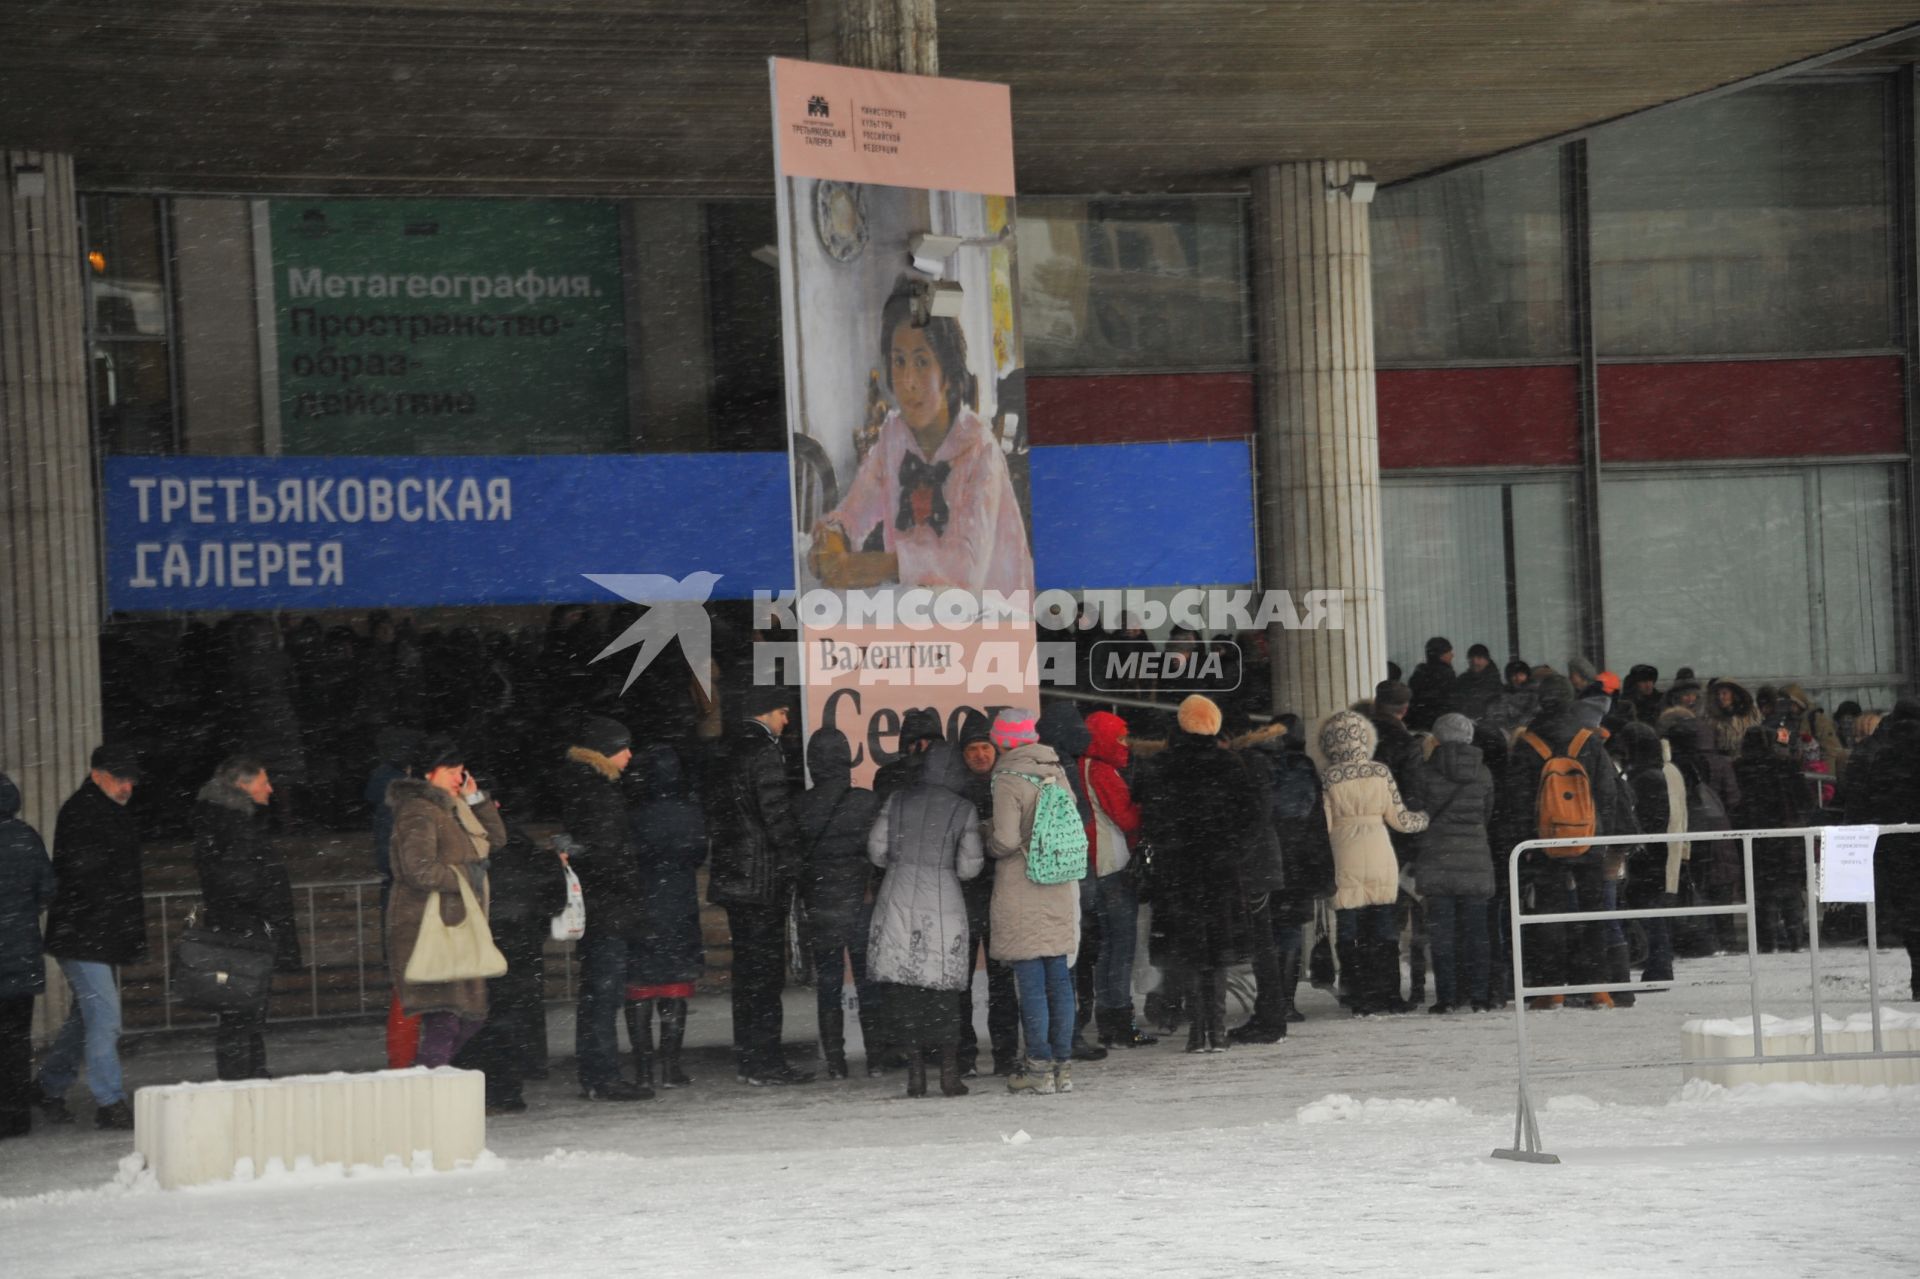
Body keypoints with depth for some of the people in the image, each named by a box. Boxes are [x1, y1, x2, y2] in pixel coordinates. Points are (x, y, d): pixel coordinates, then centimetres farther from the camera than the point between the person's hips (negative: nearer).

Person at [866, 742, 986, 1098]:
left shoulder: (897, 801, 4)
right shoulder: (962, 809, -2)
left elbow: (876, 850, 5)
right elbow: (968, 868, -3)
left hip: (897, 901, 1)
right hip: (942, 905, -1)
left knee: (902, 988, 4)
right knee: (942, 990, 5)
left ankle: (915, 1073, 2)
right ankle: (950, 1073, 3)